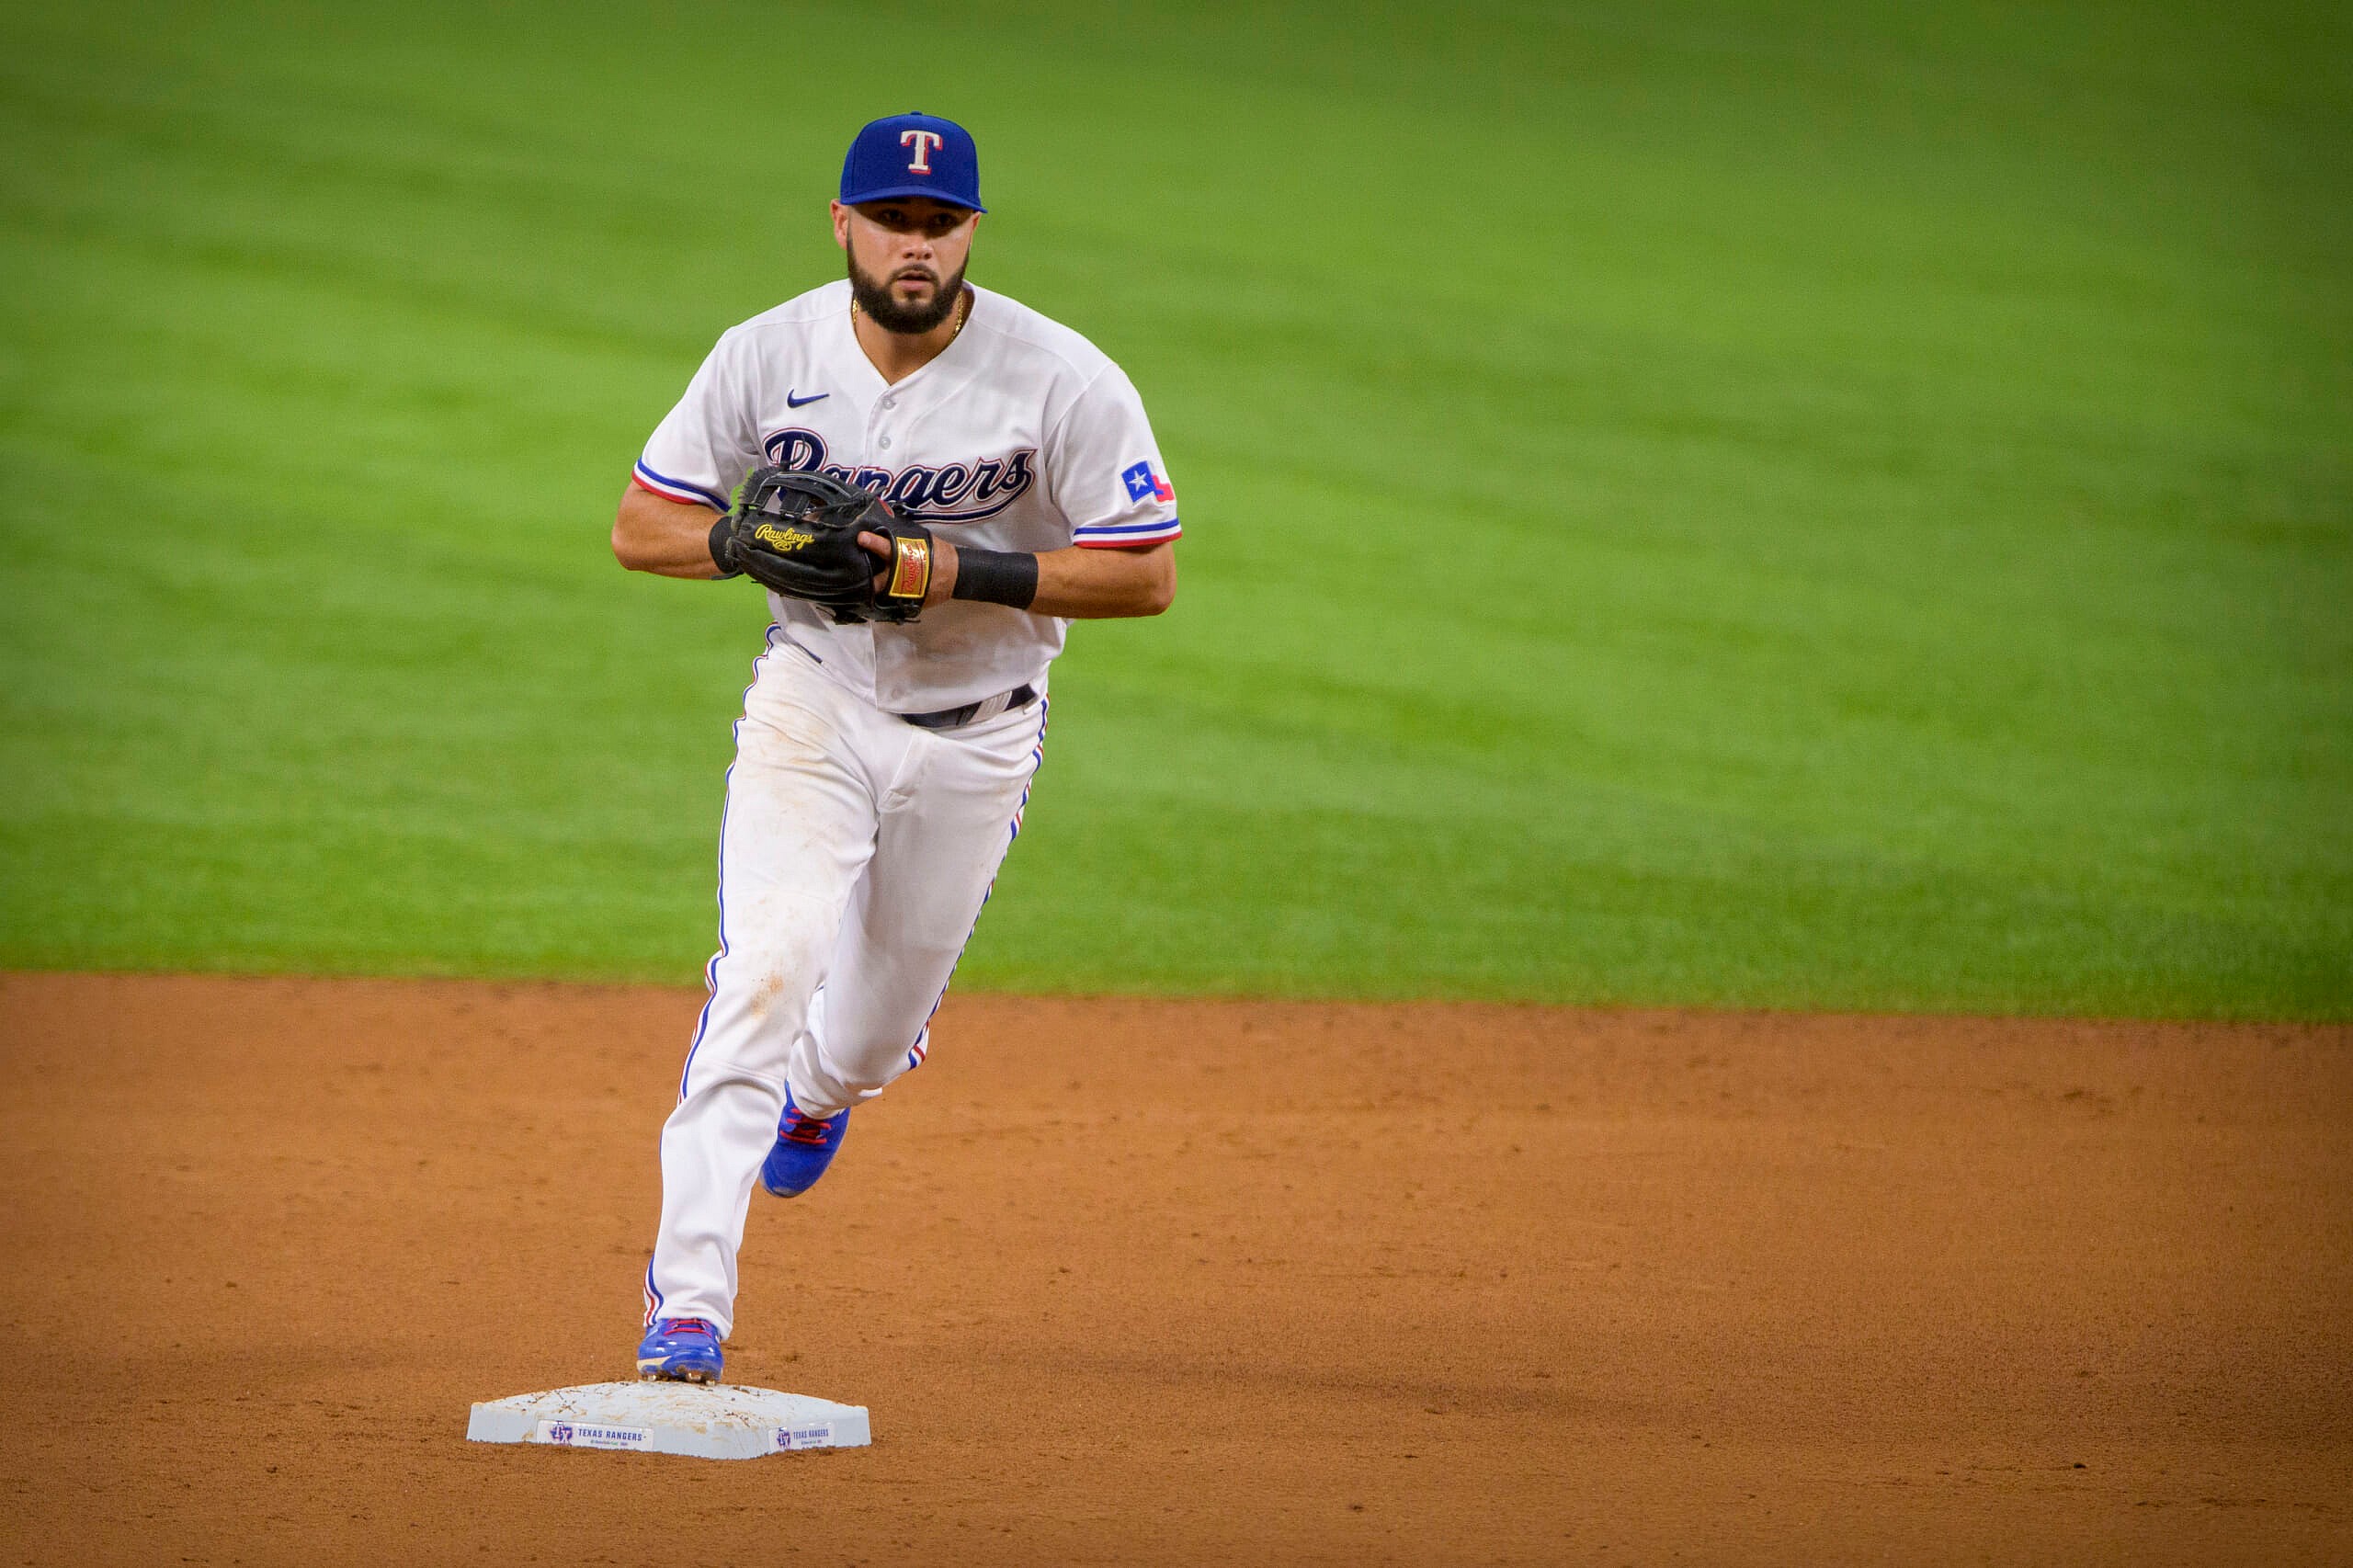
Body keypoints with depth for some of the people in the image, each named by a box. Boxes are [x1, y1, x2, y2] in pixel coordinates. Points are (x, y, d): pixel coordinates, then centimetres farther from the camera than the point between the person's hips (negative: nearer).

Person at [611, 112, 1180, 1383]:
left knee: (881, 1016, 15)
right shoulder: (767, 356, -12)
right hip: (814, 705, 0)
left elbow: (1147, 574, -16)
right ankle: (687, 1300, -22)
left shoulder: (1066, 383, -19)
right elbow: (641, 528, -5)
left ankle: (819, 1090, 56)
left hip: (976, 739, 0)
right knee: (768, 968, -21)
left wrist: (973, 571, -28)